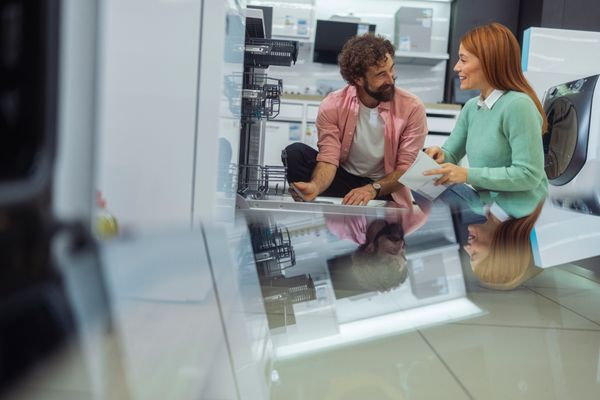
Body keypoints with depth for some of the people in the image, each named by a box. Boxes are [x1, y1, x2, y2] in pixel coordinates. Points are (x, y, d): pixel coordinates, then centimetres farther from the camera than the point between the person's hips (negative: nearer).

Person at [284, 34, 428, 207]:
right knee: (295, 153, -21)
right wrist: (315, 186, -38)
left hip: (385, 191, -1)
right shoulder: (332, 106, -10)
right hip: (343, 178, 2)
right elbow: (329, 159, -15)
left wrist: (373, 189, -28)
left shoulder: (412, 108, -12)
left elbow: (407, 169, -10)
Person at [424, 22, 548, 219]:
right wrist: (439, 155, -9)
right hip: (488, 211, 7)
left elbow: (528, 174, -21)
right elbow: (451, 154, 14)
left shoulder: (518, 105, -17)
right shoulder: (471, 107, 8)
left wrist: (468, 175, -22)